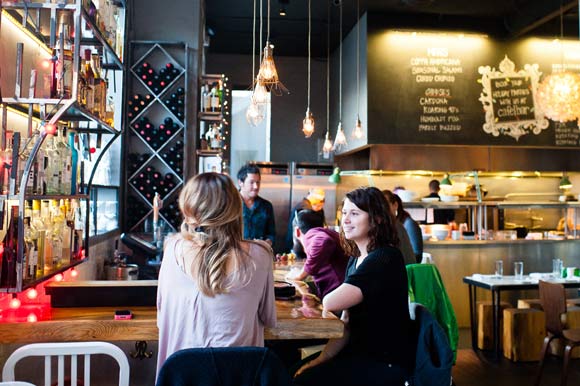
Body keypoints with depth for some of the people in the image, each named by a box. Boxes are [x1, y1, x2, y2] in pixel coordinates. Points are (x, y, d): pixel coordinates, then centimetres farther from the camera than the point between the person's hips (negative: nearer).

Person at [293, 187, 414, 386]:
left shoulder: (385, 258, -21)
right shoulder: (354, 260, 8)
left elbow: (330, 302, -29)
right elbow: (346, 323, 7)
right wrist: (324, 357, -4)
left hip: (387, 363, -8)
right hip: (360, 350, 8)